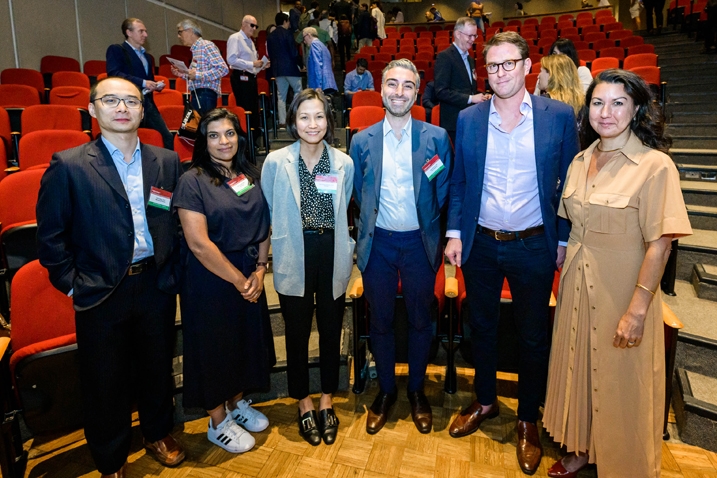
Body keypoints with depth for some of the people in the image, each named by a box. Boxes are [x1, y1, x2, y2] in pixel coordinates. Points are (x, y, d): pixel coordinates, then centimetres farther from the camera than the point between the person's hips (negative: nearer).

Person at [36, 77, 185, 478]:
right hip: (101, 293, -2)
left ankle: (159, 433, 45)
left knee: (158, 367, 19)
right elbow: (51, 235, -4)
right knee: (105, 381, 14)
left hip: (156, 285, 3)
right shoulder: (68, 165, -8)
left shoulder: (167, 161, 2)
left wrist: (172, 271, 2)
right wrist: (71, 283, -5)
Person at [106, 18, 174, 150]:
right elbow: (113, 74, -15)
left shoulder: (147, 56, 22)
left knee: (167, 137, 3)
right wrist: (143, 82, -20)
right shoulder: (116, 50, -1)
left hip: (148, 104, 7)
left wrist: (156, 85, 6)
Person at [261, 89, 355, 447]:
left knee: (331, 328, 13)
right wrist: (268, 257, 1)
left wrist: (345, 250, 7)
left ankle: (327, 401, 35)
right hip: (294, 258, -1)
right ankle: (303, 403, 34)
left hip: (333, 255, 2)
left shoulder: (344, 163, 0)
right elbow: (268, 214, 2)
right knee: (296, 331, 12)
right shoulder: (276, 162, -5)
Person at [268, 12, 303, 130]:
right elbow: (293, 52, -12)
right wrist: (300, 64, 1)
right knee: (298, 90, 7)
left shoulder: (270, 36, 10)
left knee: (281, 96, 5)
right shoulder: (287, 34, -9)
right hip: (290, 67, -6)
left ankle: (282, 122, 2)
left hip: (277, 68, 6)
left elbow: (269, 53, 13)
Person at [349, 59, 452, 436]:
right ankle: (386, 390, 34)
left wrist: (424, 222, 1)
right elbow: (359, 195, 9)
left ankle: (416, 390, 36)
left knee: (420, 319, 13)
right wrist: (374, 222, 4)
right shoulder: (362, 141, 0)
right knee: (380, 320, 12)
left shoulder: (437, 138, -4)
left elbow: (443, 192, 2)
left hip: (419, 243, -1)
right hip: (377, 243, 1)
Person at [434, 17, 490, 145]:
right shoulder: (445, 57, -8)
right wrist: (470, 98, -17)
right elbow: (441, 91, -17)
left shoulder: (470, 58, 19)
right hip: (455, 122, -8)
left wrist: (482, 96, 5)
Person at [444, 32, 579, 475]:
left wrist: (564, 240, -2)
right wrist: (455, 232, -1)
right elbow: (458, 183, 6)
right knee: (482, 327, 17)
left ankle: (528, 420, 34)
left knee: (534, 336, 12)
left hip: (534, 246, -2)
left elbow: (569, 184, -1)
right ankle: (485, 401, 40)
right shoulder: (468, 119, 1)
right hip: (481, 244, 2)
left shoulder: (559, 116, -5)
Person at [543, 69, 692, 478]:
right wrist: (567, 279, 8)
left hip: (623, 293, -5)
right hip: (578, 287, 6)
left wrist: (637, 310, -19)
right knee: (580, 371, 19)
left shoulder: (655, 165, -15)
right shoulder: (581, 160, 3)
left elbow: (660, 244, -17)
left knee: (620, 386, 11)